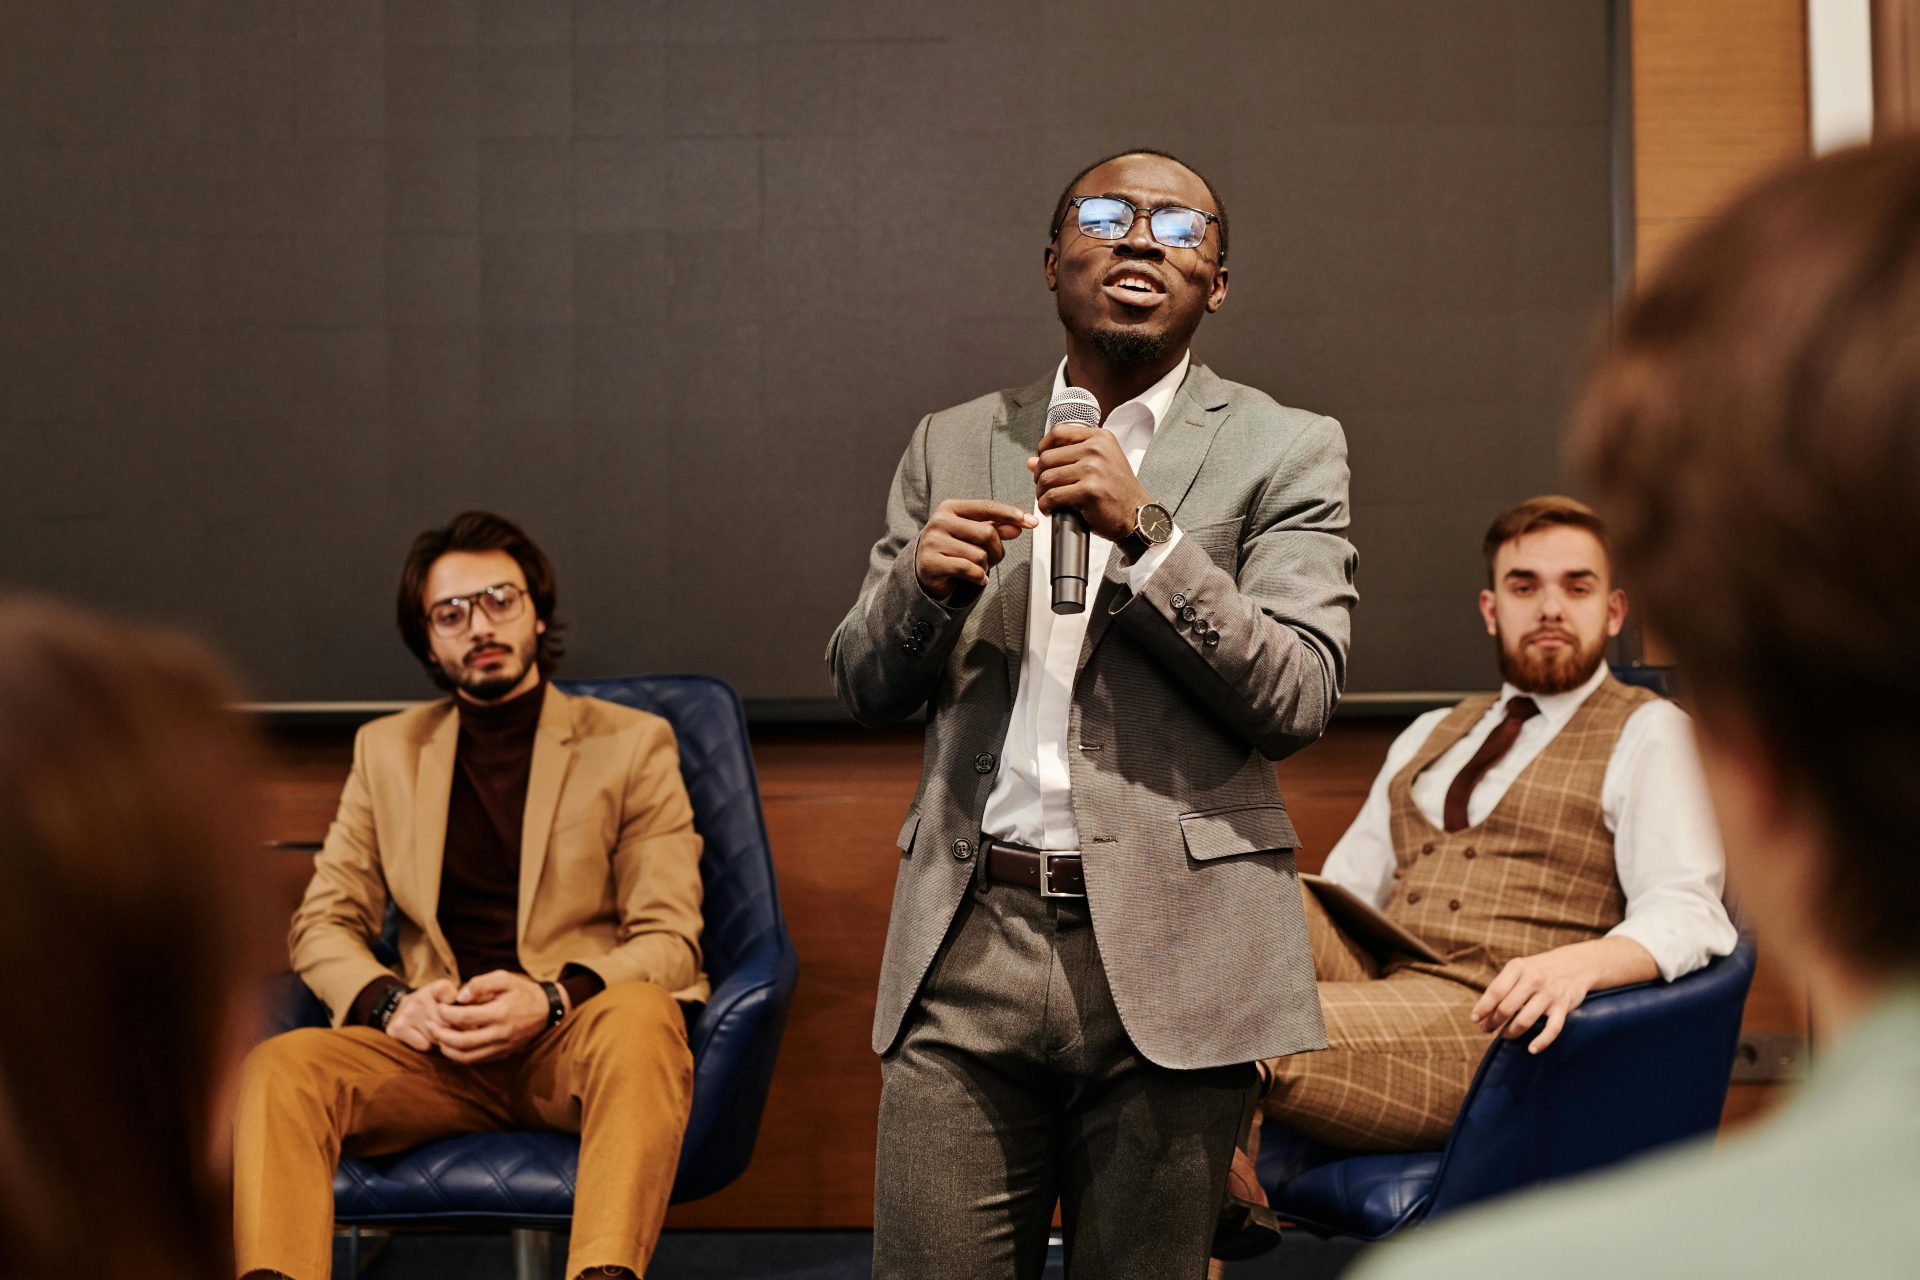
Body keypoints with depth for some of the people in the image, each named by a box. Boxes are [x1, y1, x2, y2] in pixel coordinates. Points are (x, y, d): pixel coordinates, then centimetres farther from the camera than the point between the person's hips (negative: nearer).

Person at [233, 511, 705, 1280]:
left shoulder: (631, 745, 10)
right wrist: (391, 1002, -8)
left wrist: (552, 999, -16)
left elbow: (670, 941, 3)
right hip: (439, 1047, 3)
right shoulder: (387, 750, 19)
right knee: (279, 1067, -27)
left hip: (577, 1040, -2)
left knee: (639, 1017, -38)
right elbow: (322, 923, 15)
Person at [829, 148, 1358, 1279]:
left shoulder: (1287, 451, 5)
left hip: (1168, 944, -2)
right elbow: (865, 689, 14)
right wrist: (922, 579, -7)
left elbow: (1299, 699, -6)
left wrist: (1147, 532, -15)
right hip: (969, 941, 2)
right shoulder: (954, 445, 15)